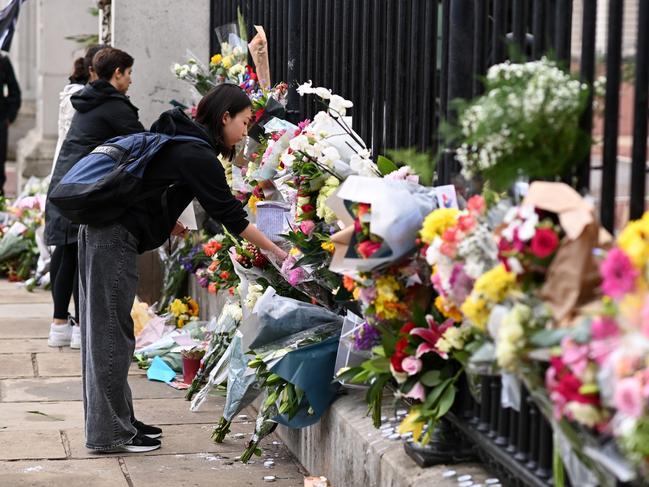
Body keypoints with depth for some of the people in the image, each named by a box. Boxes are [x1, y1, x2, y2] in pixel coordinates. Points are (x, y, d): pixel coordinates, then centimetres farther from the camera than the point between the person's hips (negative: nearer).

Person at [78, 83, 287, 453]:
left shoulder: (179, 139, 15)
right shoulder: (198, 156, -13)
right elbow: (233, 217, -11)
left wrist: (167, 221, 17)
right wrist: (278, 253, -6)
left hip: (100, 228, 10)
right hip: (115, 237, -10)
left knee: (104, 331, 13)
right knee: (112, 333, -6)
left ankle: (117, 419, 20)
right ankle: (110, 433, -3)